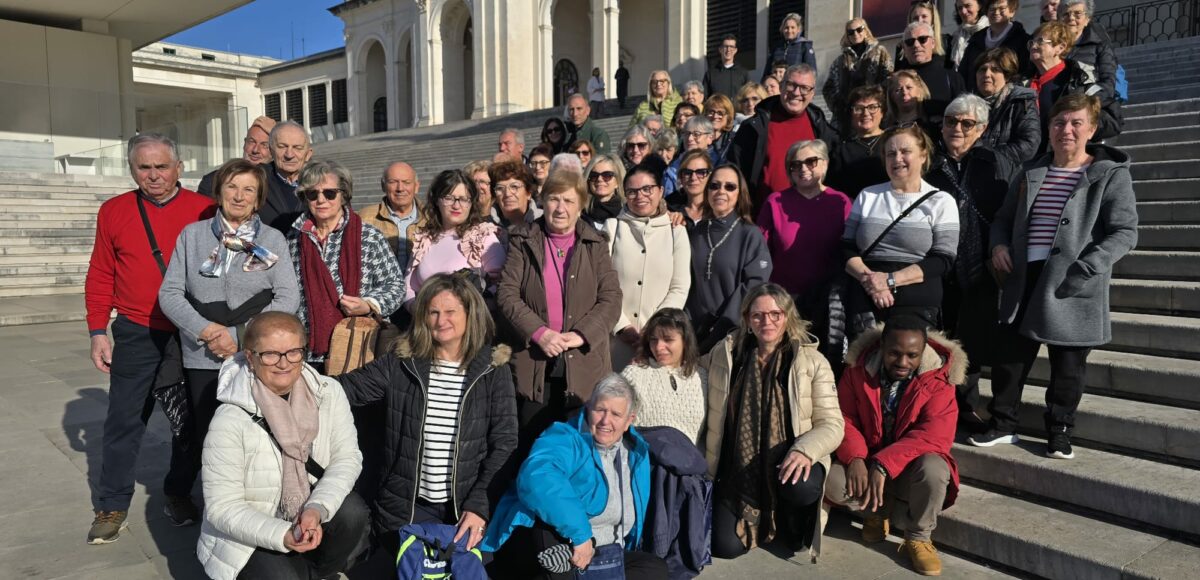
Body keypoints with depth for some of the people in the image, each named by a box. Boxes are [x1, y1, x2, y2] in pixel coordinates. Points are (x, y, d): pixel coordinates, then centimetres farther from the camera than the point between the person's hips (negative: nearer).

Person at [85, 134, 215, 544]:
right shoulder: (113, 212, 4)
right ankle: (112, 507, 21)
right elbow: (100, 276, 6)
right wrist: (98, 331, 1)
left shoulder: (205, 210, -2)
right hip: (136, 336, 1)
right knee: (124, 421, 7)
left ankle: (179, 494, 28)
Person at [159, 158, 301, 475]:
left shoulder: (273, 240, 6)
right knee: (206, 438, 4)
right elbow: (169, 293, 6)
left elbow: (288, 298, -2)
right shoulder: (192, 235, 10)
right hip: (203, 359, 2)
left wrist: (242, 338, -10)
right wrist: (206, 330, -9)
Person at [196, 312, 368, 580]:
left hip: (311, 517, 4)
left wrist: (317, 508, -28)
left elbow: (347, 457, -11)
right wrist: (282, 536, -31)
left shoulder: (329, 392, -10)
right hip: (248, 537, -3)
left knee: (351, 511, -24)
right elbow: (223, 508, -18)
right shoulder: (231, 420, -20)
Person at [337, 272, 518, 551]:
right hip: (407, 506, 1)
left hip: (468, 506, -1)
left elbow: (504, 445, -3)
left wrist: (479, 506, -13)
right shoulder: (401, 364, 4)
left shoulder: (494, 370, -1)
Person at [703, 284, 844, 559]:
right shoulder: (725, 353, 0)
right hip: (737, 472, 2)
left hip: (787, 465, -2)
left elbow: (832, 424, -9)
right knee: (725, 547, -10)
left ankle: (795, 523, 4)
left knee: (802, 488, -36)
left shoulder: (812, 361, -5)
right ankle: (767, 519, 26)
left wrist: (804, 450, -27)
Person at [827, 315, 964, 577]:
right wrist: (855, 458, -28)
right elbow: (845, 419, -8)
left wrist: (883, 465, -36)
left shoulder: (938, 381, -15)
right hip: (866, 464, 2)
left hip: (911, 469, -1)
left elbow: (933, 436, -26)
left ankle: (919, 538, -7)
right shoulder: (858, 370, -9)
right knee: (831, 479, -28)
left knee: (934, 468, -35)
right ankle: (878, 511, 6)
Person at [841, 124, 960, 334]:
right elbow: (846, 249, 6)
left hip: (918, 307, -2)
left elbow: (943, 260, -4)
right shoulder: (867, 197, 13)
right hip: (864, 303, 2)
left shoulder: (941, 202, 6)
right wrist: (867, 278, -13)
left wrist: (891, 280, -14)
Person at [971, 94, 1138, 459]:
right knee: (1009, 355, 6)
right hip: (1024, 282, 4)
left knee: (1067, 365, 6)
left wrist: (1083, 270, -20)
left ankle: (1059, 433, 23)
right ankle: (1002, 424, 21)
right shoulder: (1032, 173, 14)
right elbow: (1004, 218, 23)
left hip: (1072, 289, -4)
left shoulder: (1110, 174, -1)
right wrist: (999, 244, 2)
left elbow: (1125, 233, -8)